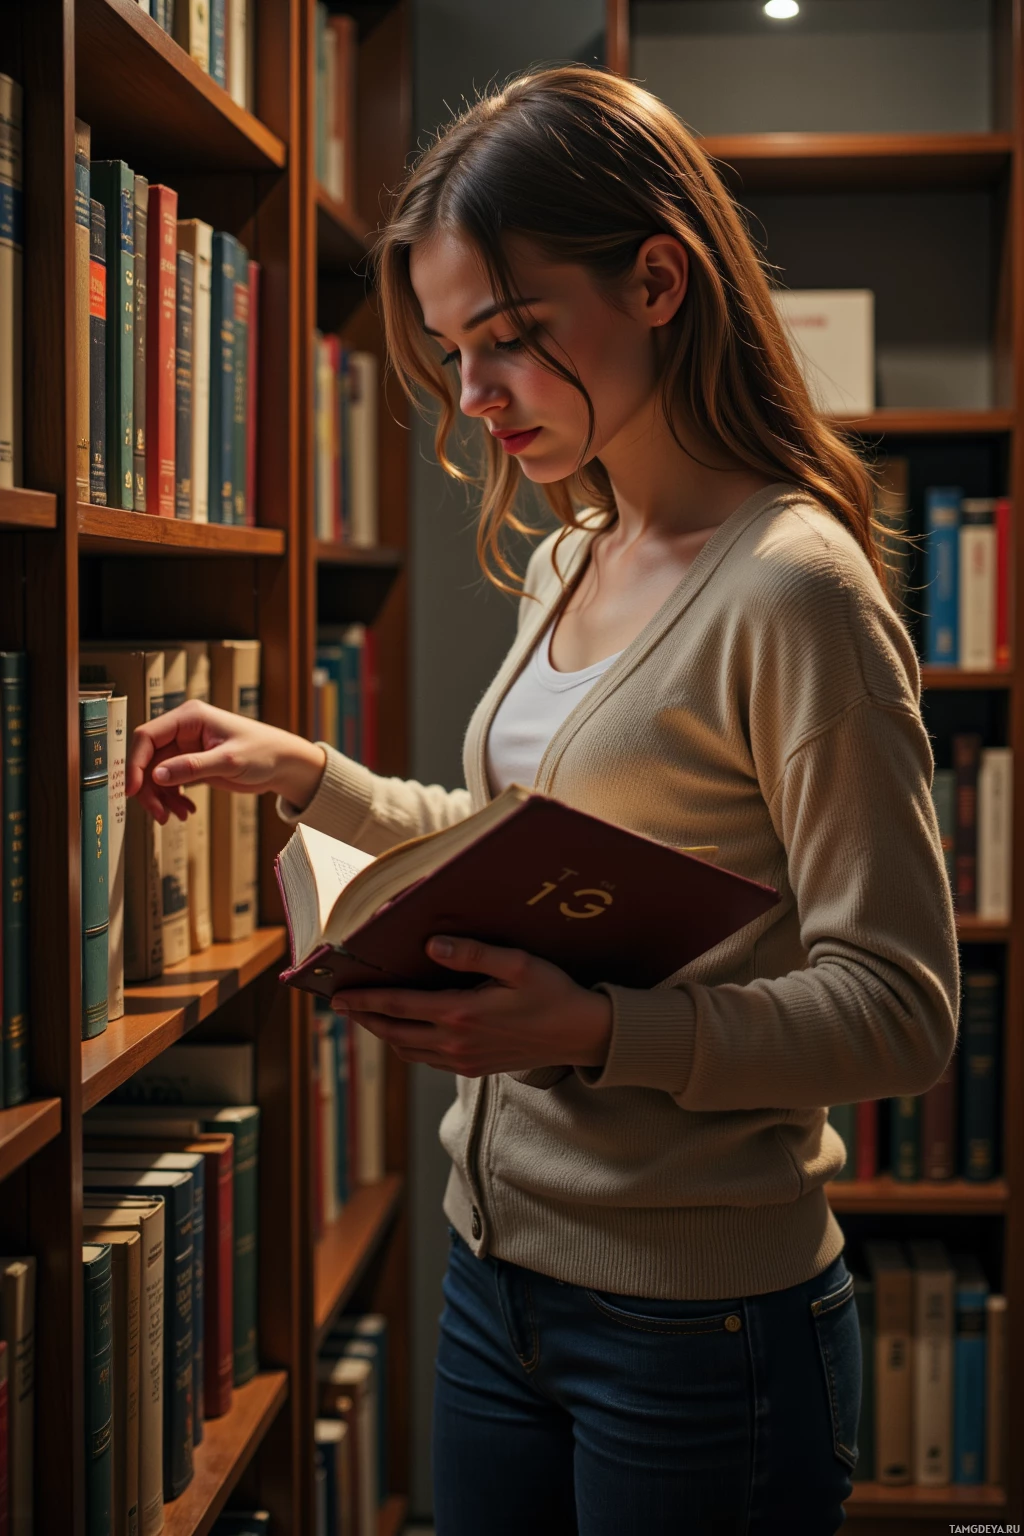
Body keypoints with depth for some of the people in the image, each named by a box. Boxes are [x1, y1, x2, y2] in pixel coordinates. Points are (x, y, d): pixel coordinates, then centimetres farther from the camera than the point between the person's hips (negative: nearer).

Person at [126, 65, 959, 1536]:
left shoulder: (791, 589, -18)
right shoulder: (564, 562, 9)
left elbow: (899, 1010, -19)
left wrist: (599, 1030, -31)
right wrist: (304, 773, 12)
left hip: (699, 1322, -8)